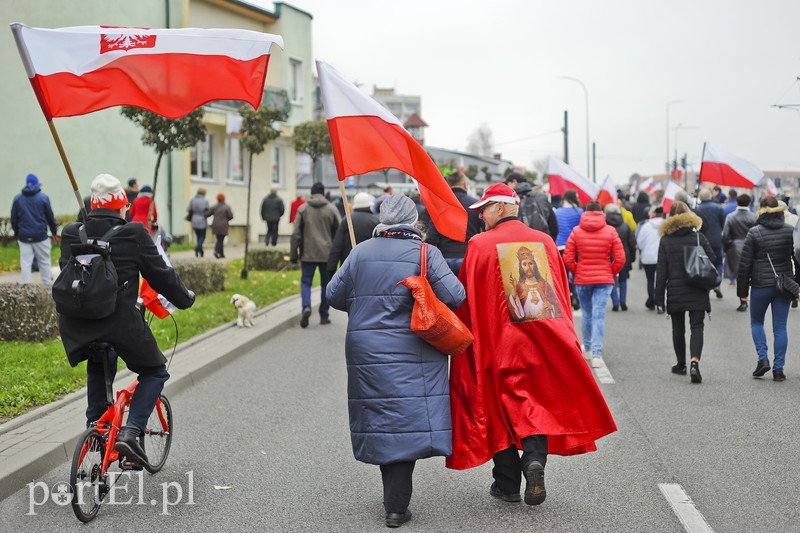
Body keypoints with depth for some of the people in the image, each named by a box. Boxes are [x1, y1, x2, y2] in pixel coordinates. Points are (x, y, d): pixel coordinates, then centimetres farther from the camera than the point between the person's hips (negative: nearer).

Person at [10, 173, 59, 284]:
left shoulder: (17, 199, 5)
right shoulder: (43, 198, -2)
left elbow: (13, 219, 8)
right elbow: (50, 217, 3)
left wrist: (16, 233, 19)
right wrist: (54, 233, 14)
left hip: (23, 237, 2)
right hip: (40, 236, -2)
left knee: (25, 263, 2)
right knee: (44, 261, 7)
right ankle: (47, 285, 9)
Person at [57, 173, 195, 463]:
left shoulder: (70, 233, 6)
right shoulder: (134, 234, -6)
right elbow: (161, 275, 0)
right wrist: (185, 298, 18)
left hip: (75, 324, 5)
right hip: (119, 320, -5)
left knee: (100, 366, 35)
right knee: (155, 372, 15)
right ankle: (131, 431, -2)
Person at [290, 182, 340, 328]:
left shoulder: (303, 209, 0)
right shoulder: (331, 209, 0)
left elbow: (296, 234, -1)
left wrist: (293, 254, 4)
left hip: (308, 253, 0)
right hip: (327, 254, 0)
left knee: (306, 281, 6)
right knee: (326, 284, 10)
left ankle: (306, 306, -19)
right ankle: (324, 315, 12)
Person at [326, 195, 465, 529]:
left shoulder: (361, 252, 4)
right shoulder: (425, 253, -6)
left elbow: (334, 294, 8)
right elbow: (455, 296, -10)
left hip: (366, 351, 3)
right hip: (412, 353, -3)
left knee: (381, 419, 13)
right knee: (407, 421, -1)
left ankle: (394, 497, 23)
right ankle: (396, 506, -4)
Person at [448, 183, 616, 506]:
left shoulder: (479, 245, -5)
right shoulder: (544, 241, 7)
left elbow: (466, 297, -2)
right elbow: (562, 292, 13)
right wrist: (561, 334, 22)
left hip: (500, 343, -3)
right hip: (549, 341, 3)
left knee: (502, 407, 8)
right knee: (537, 406, 12)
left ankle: (508, 484, 10)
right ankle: (534, 458, -13)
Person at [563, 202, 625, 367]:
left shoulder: (576, 231, -3)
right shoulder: (610, 231, -3)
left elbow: (567, 259, -7)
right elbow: (620, 259, -5)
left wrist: (577, 272, 9)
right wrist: (611, 273, 10)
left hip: (582, 279, 1)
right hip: (604, 279, -1)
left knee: (587, 314, 18)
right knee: (599, 316, -3)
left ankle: (587, 347, 34)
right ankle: (596, 353, -13)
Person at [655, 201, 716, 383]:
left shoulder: (665, 240, -1)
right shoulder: (699, 236, -1)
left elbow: (661, 270, -2)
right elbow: (712, 260, -2)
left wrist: (659, 297, 0)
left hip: (675, 293, 1)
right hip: (697, 293, 0)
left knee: (678, 329, 13)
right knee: (697, 327, -1)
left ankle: (681, 364, 22)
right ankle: (695, 362, -20)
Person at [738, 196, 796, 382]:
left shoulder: (754, 233, -7)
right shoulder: (790, 231, 2)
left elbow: (744, 264, -5)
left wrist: (742, 290, 2)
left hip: (761, 285, -2)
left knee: (756, 322, 17)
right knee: (780, 327, 6)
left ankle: (763, 358, 0)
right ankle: (778, 368, 4)